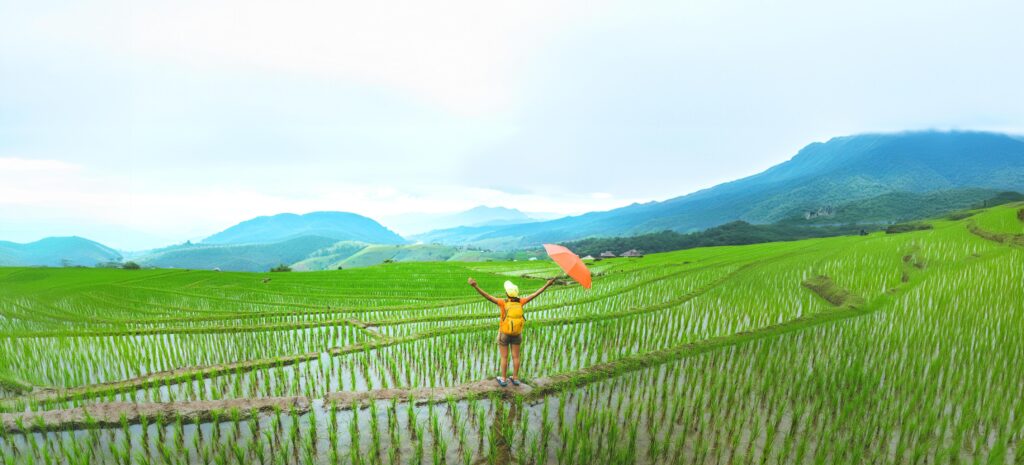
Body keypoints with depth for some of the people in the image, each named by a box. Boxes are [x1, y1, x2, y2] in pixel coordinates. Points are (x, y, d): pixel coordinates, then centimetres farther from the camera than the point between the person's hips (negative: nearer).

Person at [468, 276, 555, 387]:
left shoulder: (503, 302, -24)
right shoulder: (520, 302, -16)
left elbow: (487, 296, -37)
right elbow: (534, 294, -10)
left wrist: (475, 286, -47)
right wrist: (547, 285, -3)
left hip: (504, 334, -3)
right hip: (517, 334, 3)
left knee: (504, 357, 9)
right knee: (516, 356, 13)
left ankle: (504, 379, 17)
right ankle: (515, 378, 22)